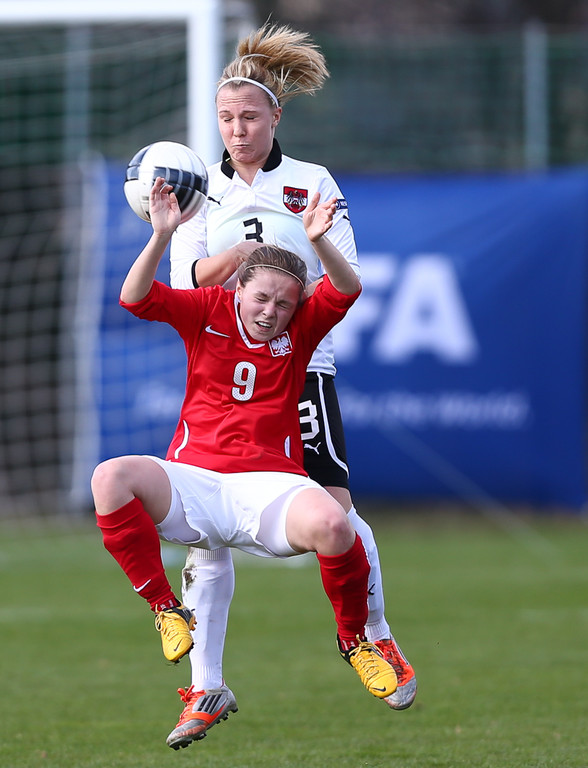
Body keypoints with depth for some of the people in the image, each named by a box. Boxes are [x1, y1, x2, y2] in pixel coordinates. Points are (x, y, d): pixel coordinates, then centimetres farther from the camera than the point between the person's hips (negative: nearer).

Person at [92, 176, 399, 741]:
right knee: (110, 478, -29)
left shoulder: (301, 327, 7)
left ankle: (354, 639, -5)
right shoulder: (207, 311, 8)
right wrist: (161, 237, -22)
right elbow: (136, 298, -6)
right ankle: (164, 607, -13)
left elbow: (347, 291, -11)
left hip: (269, 486, -1)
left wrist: (319, 243, -31)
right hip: (192, 482, 1)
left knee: (330, 523, -35)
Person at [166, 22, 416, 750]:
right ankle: (205, 690, -2)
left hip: (301, 362, -1)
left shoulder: (314, 183, 4)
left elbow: (347, 277, 0)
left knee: (336, 511, -7)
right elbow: (185, 280, -1)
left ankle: (378, 639, 20)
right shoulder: (201, 190, 9)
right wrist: (237, 254, -20)